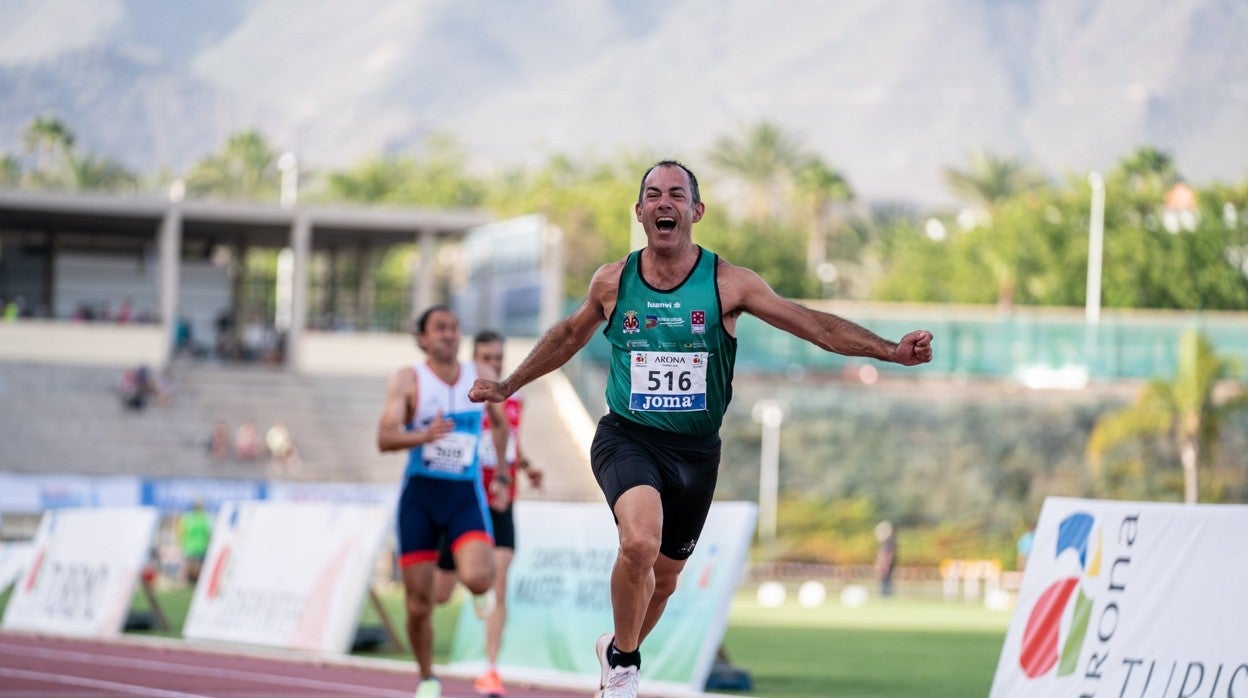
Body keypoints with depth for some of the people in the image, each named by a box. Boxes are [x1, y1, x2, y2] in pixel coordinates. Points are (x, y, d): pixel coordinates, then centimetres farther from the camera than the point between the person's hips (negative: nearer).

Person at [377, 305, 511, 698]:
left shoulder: (482, 376, 4)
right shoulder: (408, 381, -5)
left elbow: (499, 424, 22)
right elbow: (385, 437, -18)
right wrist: (424, 436, -35)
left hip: (466, 495, 1)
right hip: (420, 493, -1)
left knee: (478, 580, -25)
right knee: (418, 605, 0)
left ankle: (481, 565, 12)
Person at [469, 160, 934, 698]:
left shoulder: (727, 283, -7)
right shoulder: (612, 281, -2)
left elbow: (813, 324, -11)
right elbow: (569, 335, 18)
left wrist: (890, 350, -23)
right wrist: (506, 387, 25)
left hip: (695, 451, 2)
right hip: (626, 437, -2)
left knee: (664, 575, 15)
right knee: (640, 543, -29)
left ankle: (617, 653, 46)